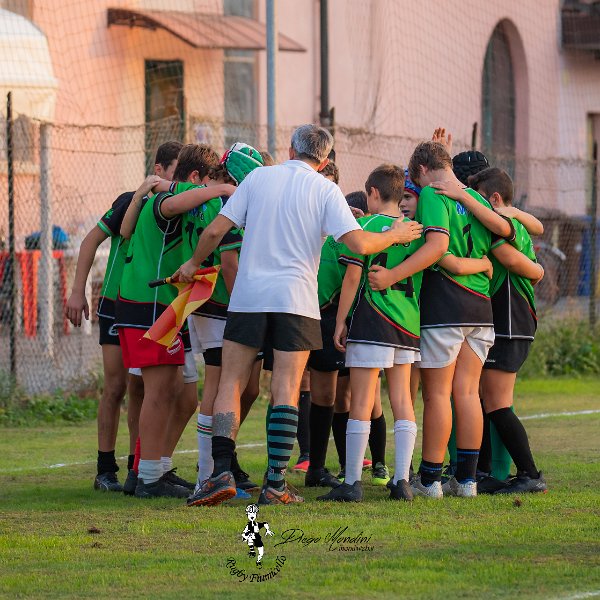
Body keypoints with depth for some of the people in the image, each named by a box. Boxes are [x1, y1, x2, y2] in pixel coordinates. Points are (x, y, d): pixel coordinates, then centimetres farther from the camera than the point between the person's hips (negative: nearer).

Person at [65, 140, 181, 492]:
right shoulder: (132, 203, -13)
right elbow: (92, 241, -6)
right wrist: (78, 291, -9)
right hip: (117, 304, -4)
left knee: (140, 390, 4)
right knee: (115, 388, -5)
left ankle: (138, 467, 10)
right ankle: (106, 469, 1)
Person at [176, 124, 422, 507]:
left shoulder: (258, 178, 6)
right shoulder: (325, 190, 0)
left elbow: (216, 231, 3)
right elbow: (359, 243, -9)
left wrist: (193, 264, 21)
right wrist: (395, 236, 9)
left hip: (248, 297, 1)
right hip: (296, 299, -1)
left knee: (230, 385, 5)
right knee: (286, 391, 1)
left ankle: (222, 473, -7)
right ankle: (276, 484, -3)